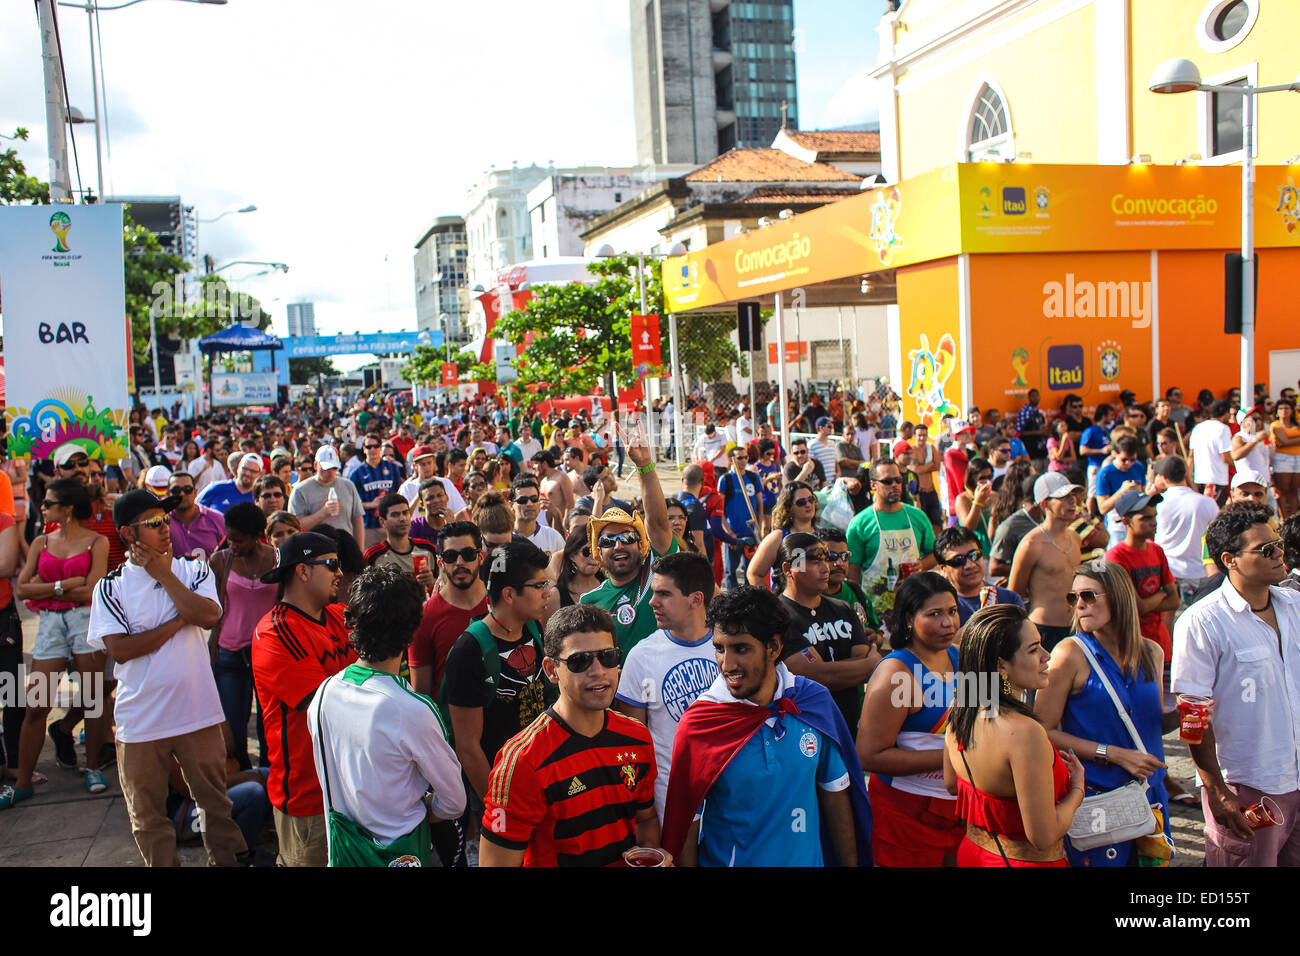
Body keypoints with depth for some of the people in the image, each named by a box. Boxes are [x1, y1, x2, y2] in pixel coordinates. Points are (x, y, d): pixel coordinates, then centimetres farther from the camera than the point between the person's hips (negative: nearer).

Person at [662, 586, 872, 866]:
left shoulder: (816, 702, -10)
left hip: (807, 858, 3)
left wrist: (850, 862, 2)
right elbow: (687, 825, -12)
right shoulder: (696, 725, -19)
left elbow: (835, 793, 0)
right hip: (726, 860, -3)